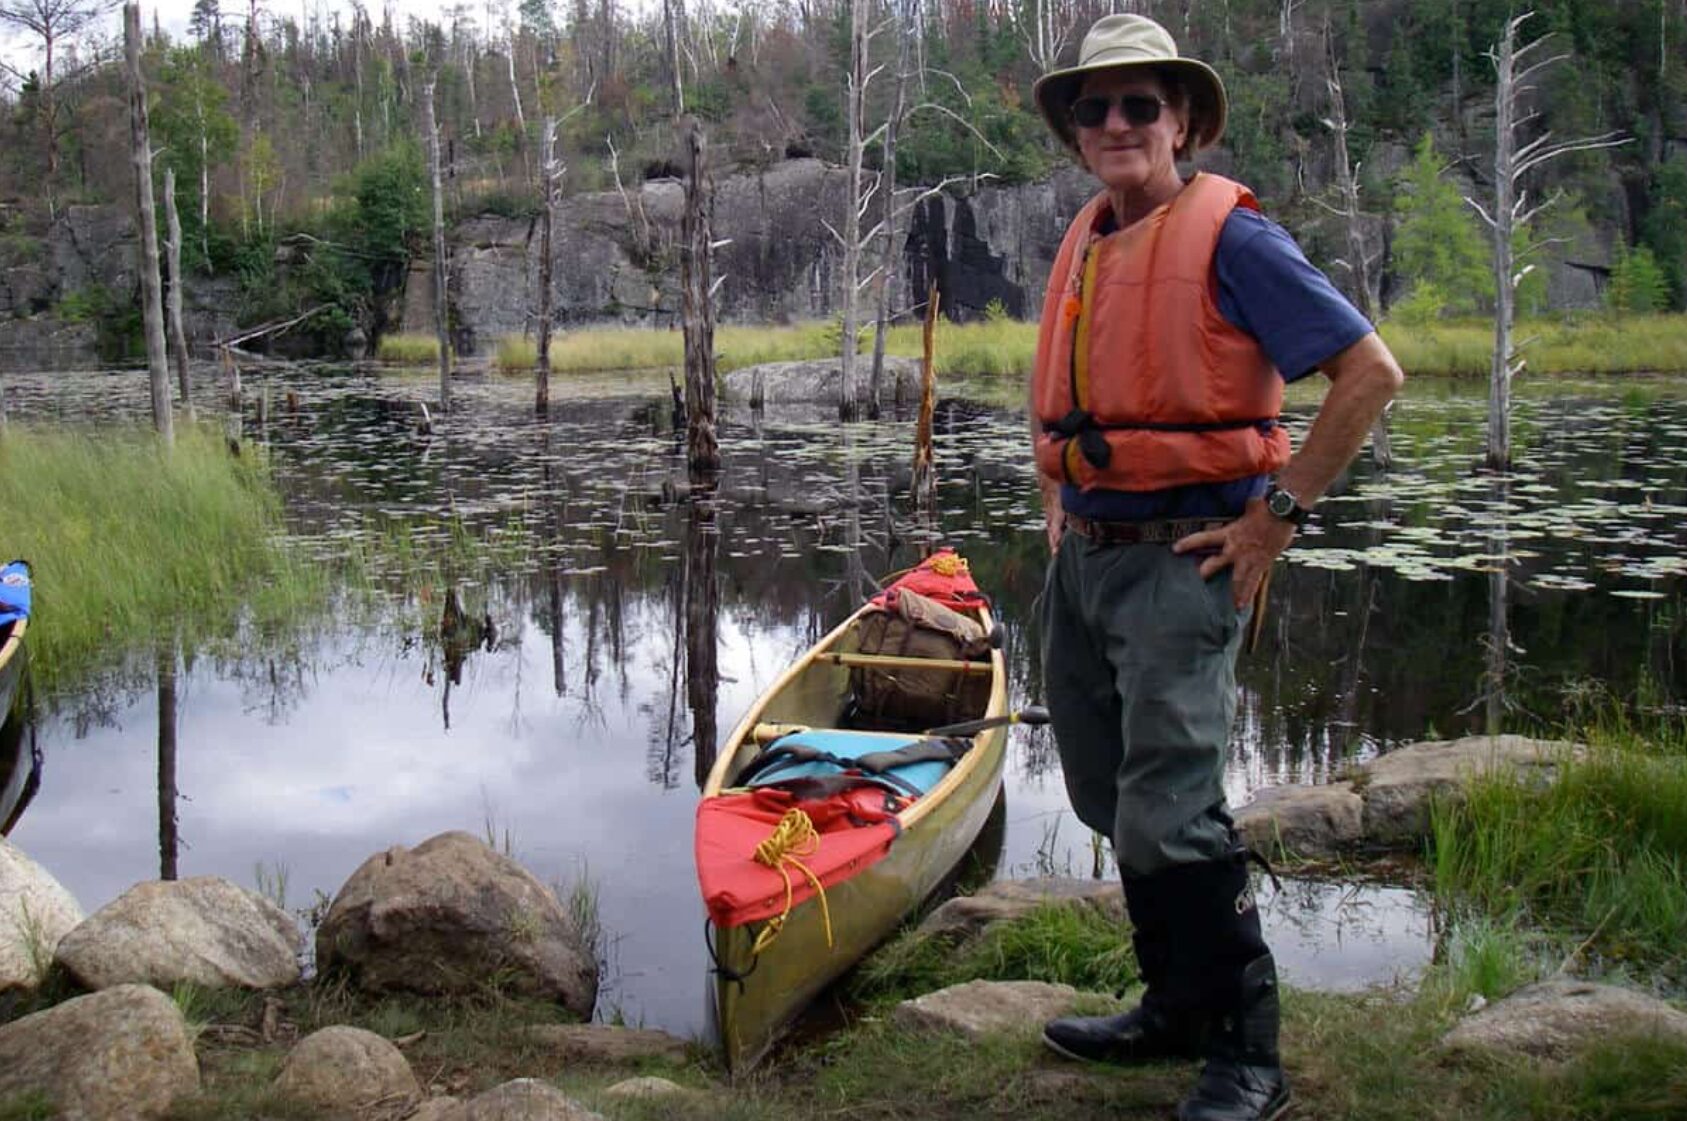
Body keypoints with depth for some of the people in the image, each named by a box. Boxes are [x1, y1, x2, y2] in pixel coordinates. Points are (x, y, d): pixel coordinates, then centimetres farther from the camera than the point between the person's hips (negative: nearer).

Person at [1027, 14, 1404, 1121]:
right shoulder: (1083, 245, 13)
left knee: (1170, 819, -11)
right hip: (1082, 561, 8)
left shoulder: (1228, 234, -10)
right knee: (1113, 804, 15)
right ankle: (1177, 1008, 31)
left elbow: (1372, 372, -13)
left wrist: (1281, 511, -14)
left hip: (1181, 561, -8)